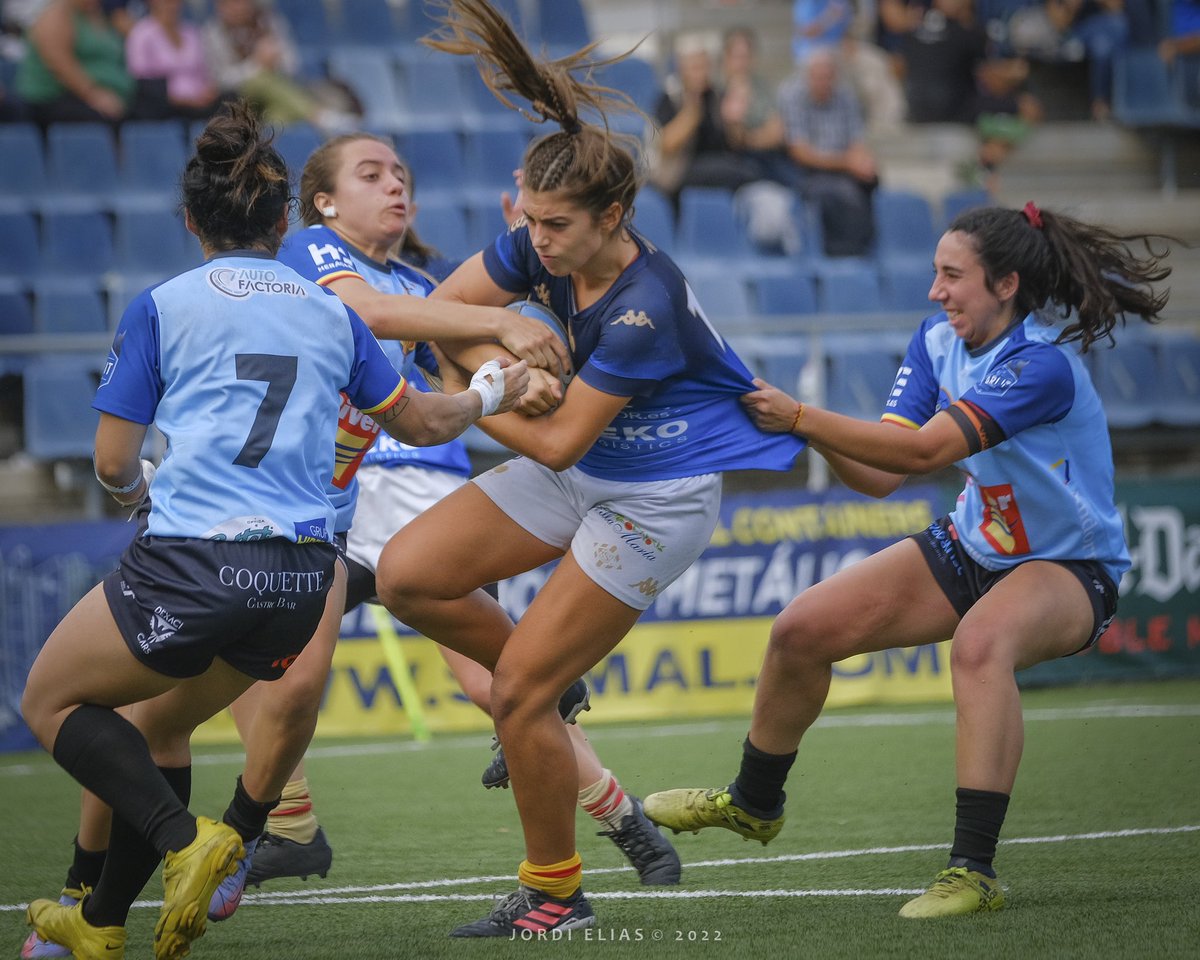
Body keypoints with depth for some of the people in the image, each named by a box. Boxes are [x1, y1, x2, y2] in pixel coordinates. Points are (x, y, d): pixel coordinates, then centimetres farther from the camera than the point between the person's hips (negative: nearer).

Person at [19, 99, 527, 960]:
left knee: (51, 701, 15)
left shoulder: (163, 307, 1)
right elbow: (420, 422, 25)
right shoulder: (332, 313, 13)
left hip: (192, 561, -5)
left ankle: (183, 839, -10)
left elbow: (113, 463, 3)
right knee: (157, 720, 27)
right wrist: (490, 394, 45)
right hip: (301, 579, 5)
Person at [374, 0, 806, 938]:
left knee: (519, 694, -10)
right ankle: (543, 681, 18)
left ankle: (556, 894, 7)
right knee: (407, 575, -5)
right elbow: (442, 307, 1)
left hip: (655, 498, -8)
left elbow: (559, 442, -23)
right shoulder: (543, 245, -10)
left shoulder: (646, 307, -31)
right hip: (577, 473, 8)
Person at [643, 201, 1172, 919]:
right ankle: (754, 804, 26)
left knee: (981, 639, -41)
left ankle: (973, 872, -39)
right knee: (803, 630, -2)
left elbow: (924, 451, -35)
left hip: (1069, 570, -8)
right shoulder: (937, 343, -4)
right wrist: (811, 430, -24)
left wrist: (802, 417, -33)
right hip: (974, 549, 8)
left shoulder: (1042, 366, -28)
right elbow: (883, 476, -8)